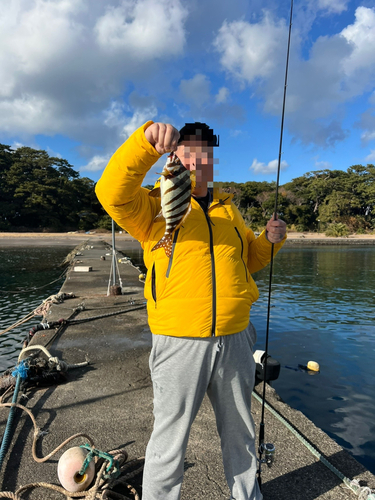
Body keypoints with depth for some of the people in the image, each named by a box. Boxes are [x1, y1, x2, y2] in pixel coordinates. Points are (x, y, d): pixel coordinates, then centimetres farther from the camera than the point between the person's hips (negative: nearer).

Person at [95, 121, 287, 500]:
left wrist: (270, 240, 3)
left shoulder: (227, 209, 13)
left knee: (240, 434, 24)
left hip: (235, 340, 5)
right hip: (179, 343, -4)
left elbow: (249, 259, 22)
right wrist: (147, 141, -34)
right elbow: (112, 193, -23)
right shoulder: (156, 205, -2)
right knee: (169, 442, 12)